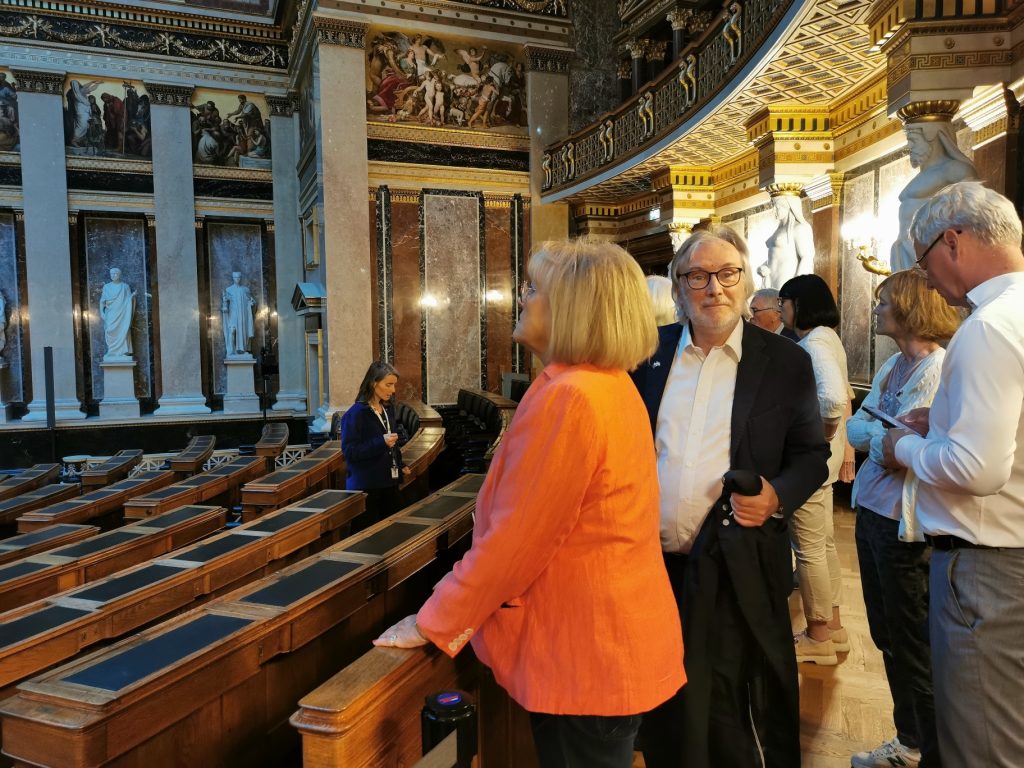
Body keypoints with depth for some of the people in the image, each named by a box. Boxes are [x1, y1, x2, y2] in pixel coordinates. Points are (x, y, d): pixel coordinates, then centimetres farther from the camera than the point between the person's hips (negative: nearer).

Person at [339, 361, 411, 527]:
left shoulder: (388, 409, 8)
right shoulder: (356, 414, -14)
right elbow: (349, 451, -18)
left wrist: (400, 465, 6)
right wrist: (381, 442, -27)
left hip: (390, 482, 7)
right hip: (366, 486, -7)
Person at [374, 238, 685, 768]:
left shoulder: (568, 398, -25)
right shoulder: (612, 386, 6)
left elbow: (516, 536, -23)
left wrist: (433, 622, -11)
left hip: (585, 650, -9)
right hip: (611, 634, 9)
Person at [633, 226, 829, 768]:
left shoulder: (785, 362, -1)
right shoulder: (649, 351, 5)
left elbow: (812, 454, 2)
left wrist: (778, 496, -17)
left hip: (738, 570, -2)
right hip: (651, 561, 3)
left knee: (733, 721, 11)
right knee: (663, 717, 19)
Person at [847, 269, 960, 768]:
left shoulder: (942, 368, -16)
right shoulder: (894, 364, 11)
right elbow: (855, 427, 5)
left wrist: (874, 434, -7)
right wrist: (883, 434, -12)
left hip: (906, 524, -9)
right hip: (872, 512, 9)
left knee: (915, 649, 6)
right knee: (887, 639, 19)